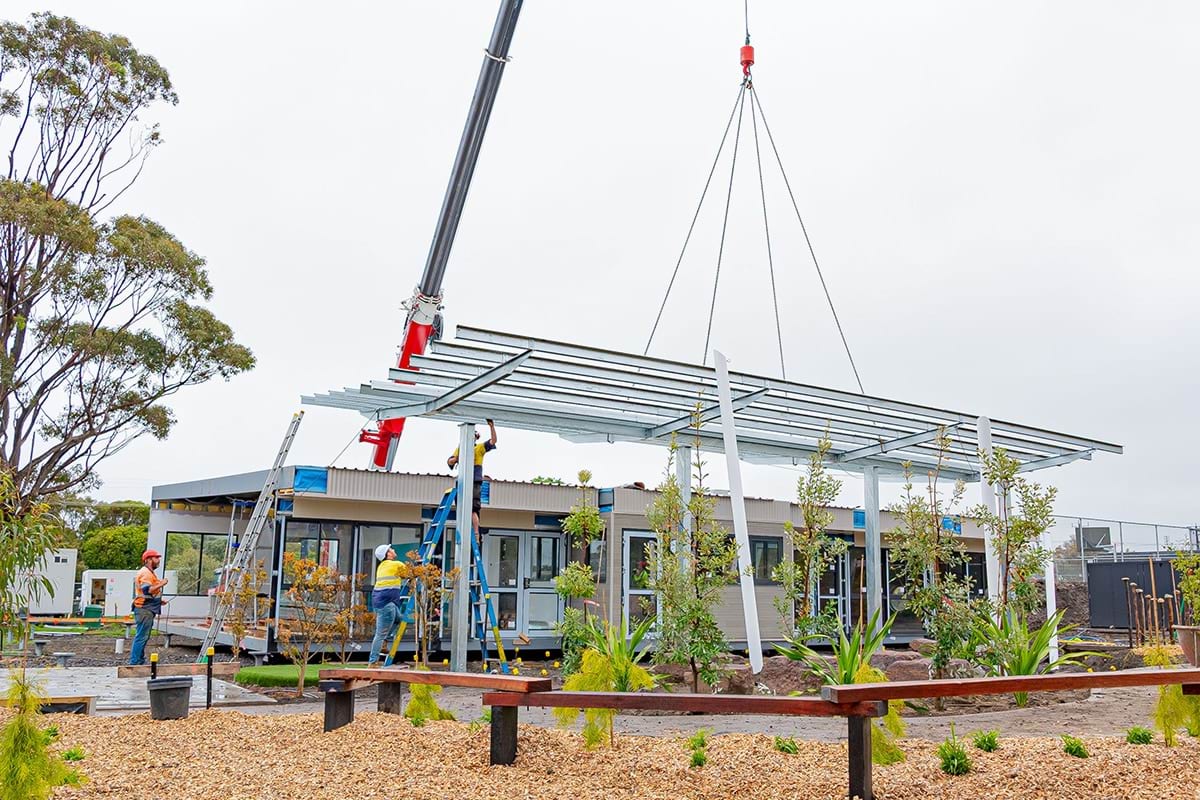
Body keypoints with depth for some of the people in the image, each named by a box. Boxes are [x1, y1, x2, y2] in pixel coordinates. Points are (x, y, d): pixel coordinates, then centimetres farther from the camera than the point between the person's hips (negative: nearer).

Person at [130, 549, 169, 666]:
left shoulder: (149, 573, 23)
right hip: (144, 609, -11)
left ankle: (140, 661, 19)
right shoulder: (145, 573, -12)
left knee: (143, 637, 14)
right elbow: (147, 590, -25)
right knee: (141, 637, -11)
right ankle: (134, 662, -11)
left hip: (147, 609, 11)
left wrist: (159, 601, 22)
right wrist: (161, 584, -19)